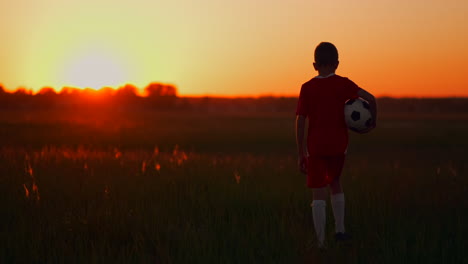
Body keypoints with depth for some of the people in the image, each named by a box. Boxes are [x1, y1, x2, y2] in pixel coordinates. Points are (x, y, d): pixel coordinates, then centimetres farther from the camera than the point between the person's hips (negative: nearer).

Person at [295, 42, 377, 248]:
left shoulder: (307, 88, -1)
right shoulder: (343, 84, -1)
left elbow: (300, 121, -4)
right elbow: (369, 98, -12)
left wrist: (301, 153, 1)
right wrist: (372, 123, 4)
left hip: (316, 146, -1)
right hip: (339, 145, 1)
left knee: (318, 193, 0)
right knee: (335, 182, 25)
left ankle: (321, 242, -6)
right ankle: (339, 229, 22)